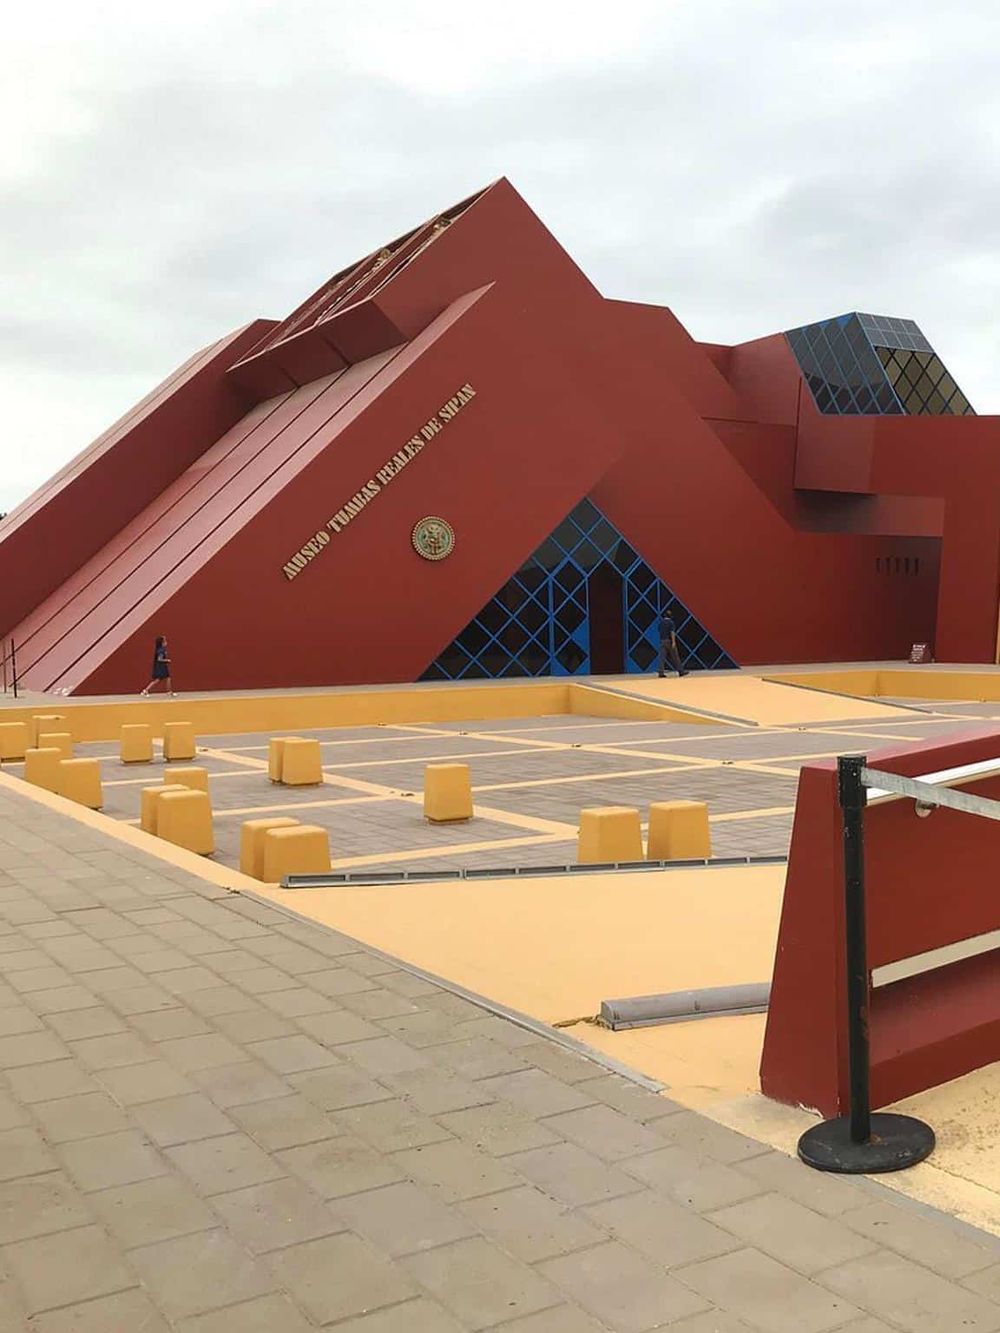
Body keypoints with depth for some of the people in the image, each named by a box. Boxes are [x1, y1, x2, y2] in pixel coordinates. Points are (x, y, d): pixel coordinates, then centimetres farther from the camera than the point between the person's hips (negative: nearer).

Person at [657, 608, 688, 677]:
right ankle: (681, 671, 10)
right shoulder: (671, 622, -8)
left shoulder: (661, 622, 9)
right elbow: (672, 632, -16)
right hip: (669, 641, -5)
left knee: (662, 657, -1)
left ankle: (660, 672, -11)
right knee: (675, 657, 3)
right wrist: (673, 642, -21)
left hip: (662, 641, 5)